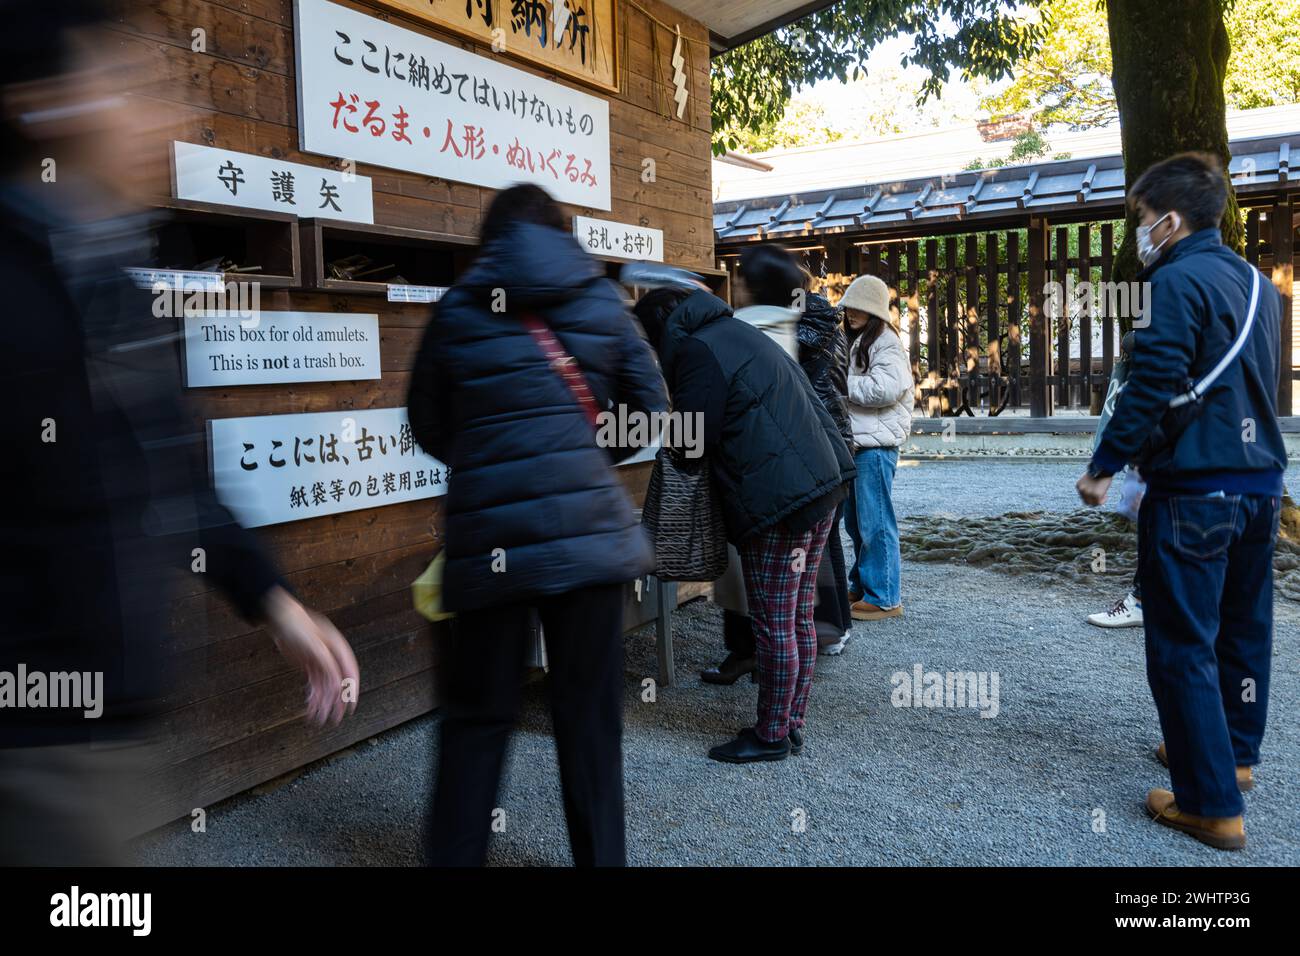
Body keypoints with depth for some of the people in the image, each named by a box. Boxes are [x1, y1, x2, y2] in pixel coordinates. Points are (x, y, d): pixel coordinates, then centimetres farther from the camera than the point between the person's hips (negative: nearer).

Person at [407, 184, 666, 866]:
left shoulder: (457, 309, 6)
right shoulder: (601, 300, 8)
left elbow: (428, 426, 11)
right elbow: (649, 407, 8)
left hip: (491, 535, 0)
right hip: (588, 528, 0)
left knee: (477, 715, 11)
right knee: (589, 714, 11)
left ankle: (454, 855, 18)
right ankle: (600, 856, 22)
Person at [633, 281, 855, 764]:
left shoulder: (697, 350, -8)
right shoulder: (737, 333, 21)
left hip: (778, 501, -10)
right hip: (821, 483, 10)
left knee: (773, 624, 0)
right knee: (798, 618, 15)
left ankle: (772, 735, 11)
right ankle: (792, 724, 25)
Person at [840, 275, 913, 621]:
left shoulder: (885, 343, -9)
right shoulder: (856, 342, 21)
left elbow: (885, 388, -22)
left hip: (876, 443, -10)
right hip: (855, 441, 10)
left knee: (875, 521, -7)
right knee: (856, 520, 15)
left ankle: (885, 597, 0)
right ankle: (862, 586, 27)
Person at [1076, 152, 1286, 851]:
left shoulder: (1179, 280, -13)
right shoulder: (1257, 283, 14)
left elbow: (1152, 384, -20)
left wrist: (1105, 466, -14)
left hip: (1193, 489, -9)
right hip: (1259, 482, 9)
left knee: (1182, 644, -3)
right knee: (1244, 627, 19)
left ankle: (1212, 805, 1)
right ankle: (1235, 754, 36)